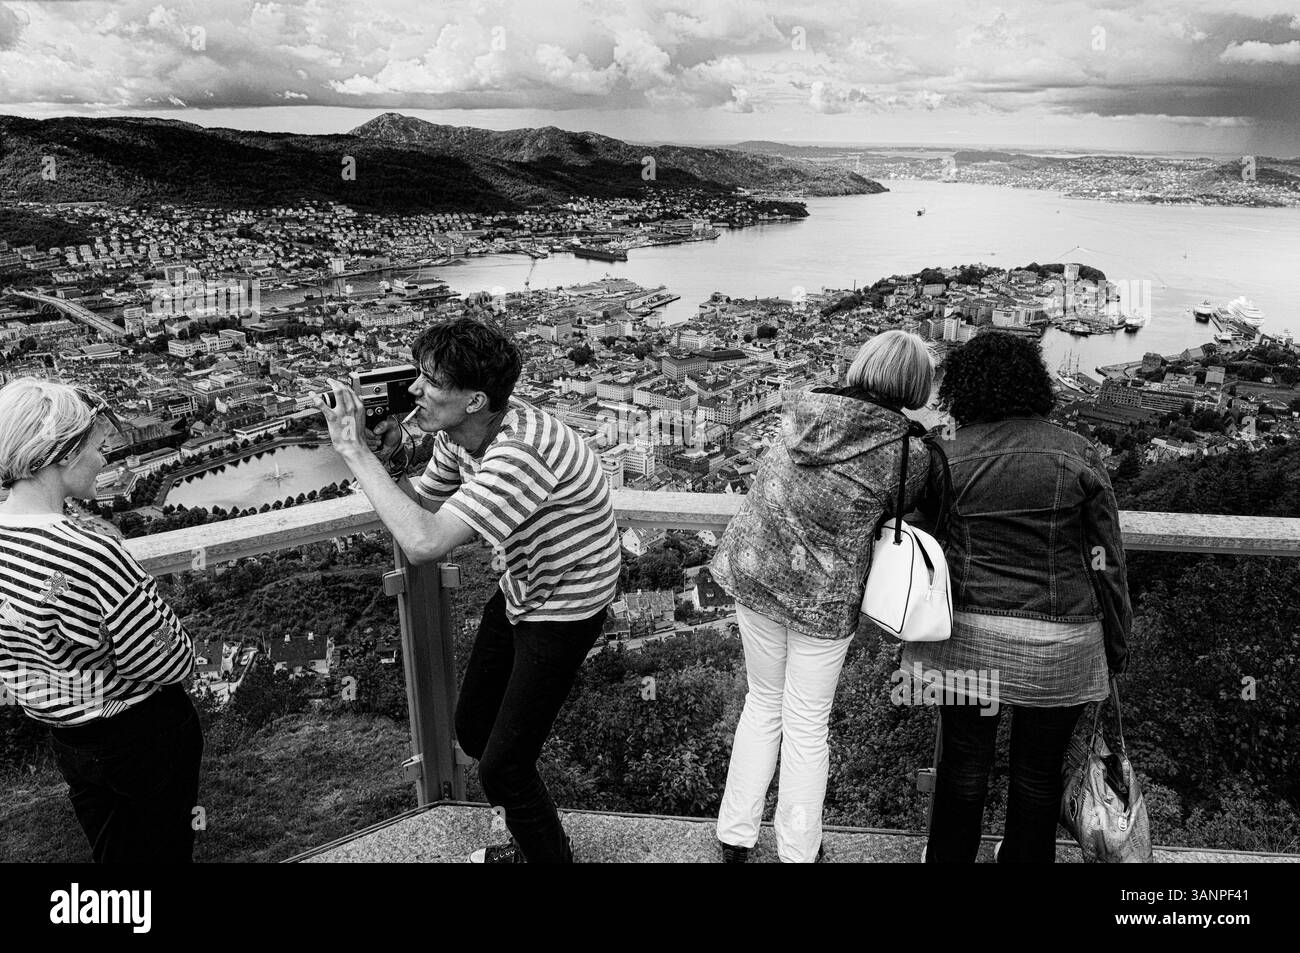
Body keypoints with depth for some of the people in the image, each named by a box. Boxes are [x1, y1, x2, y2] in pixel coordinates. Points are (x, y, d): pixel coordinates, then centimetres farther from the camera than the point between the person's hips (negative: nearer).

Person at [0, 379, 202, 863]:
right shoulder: (93, 556, -33)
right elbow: (174, 664, -24)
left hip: (67, 742, 6)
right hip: (144, 738, -6)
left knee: (110, 851, 26)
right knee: (162, 847, 18)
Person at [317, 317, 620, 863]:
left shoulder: (520, 451, -36)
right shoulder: (459, 434, -7)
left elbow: (424, 543, -43)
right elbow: (420, 505, 6)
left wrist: (357, 453, -35)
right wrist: (381, 463, -14)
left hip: (565, 609, -9)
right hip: (519, 594, 9)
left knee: (503, 767, -3)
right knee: (473, 730, 20)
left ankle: (552, 856, 24)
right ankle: (532, 843, 43)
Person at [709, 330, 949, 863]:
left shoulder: (802, 411, -5)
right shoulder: (911, 454, -16)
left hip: (754, 574, 4)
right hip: (824, 598, -4)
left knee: (763, 703, 21)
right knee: (807, 725, 12)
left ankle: (734, 839, 30)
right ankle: (797, 851, 28)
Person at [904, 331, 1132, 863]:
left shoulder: (946, 459, -4)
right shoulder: (1077, 455, -4)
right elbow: (1106, 563, -2)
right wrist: (1116, 649, 8)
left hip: (968, 637, 1)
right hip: (1057, 648, 0)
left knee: (964, 760, 16)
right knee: (1038, 770, 16)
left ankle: (949, 857, 33)